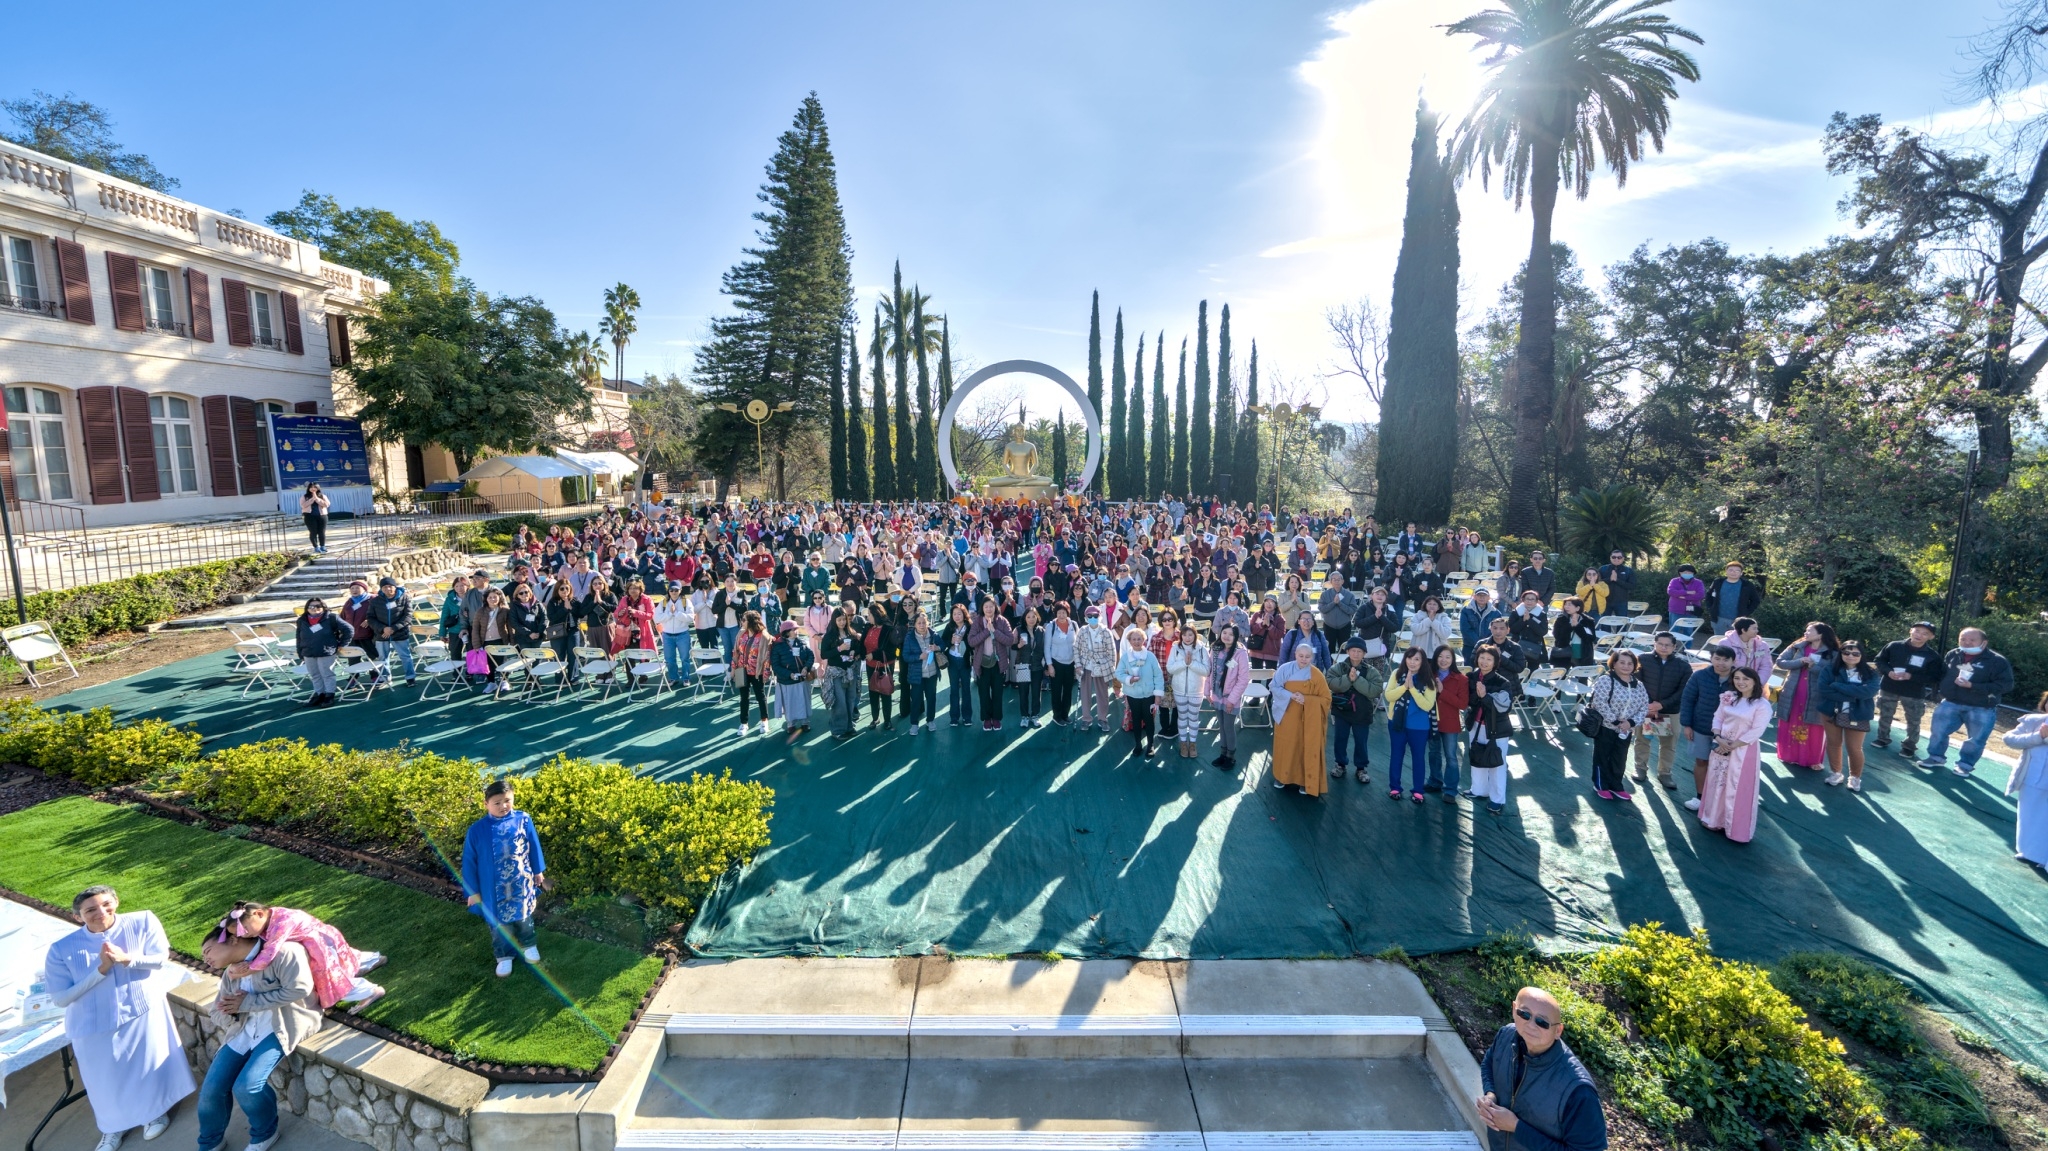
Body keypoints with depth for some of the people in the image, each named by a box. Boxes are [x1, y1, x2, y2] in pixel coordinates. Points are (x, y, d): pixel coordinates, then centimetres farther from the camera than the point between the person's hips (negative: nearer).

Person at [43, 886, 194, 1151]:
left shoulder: (142, 921, -10)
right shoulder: (62, 950, -11)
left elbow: (161, 957, -12)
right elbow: (60, 998, -11)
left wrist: (126, 958, -29)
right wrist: (100, 970, -23)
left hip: (144, 1012, -1)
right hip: (95, 1025, 2)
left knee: (151, 1066, 7)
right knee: (106, 1079, 15)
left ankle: (156, 1111, 33)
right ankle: (113, 1127, 42)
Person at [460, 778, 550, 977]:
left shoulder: (524, 820, -15)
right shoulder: (477, 831, -19)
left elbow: (534, 848, -1)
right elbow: (469, 862, -7)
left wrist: (539, 872, 8)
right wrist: (472, 891, -2)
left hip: (522, 884, 1)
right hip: (495, 890, -1)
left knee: (524, 917, 23)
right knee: (500, 924, 17)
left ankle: (528, 945, 48)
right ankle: (504, 957, 40)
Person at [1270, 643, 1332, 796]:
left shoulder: (1317, 675, -9)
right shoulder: (1285, 669, -9)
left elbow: (1326, 698, -6)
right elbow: (1274, 687, -9)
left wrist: (1306, 699, -21)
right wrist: (1290, 695, -24)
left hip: (1308, 720, -1)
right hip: (1286, 716, 1)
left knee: (1306, 749, 4)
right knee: (1285, 747, 11)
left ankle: (1305, 780, 19)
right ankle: (1281, 776, 28)